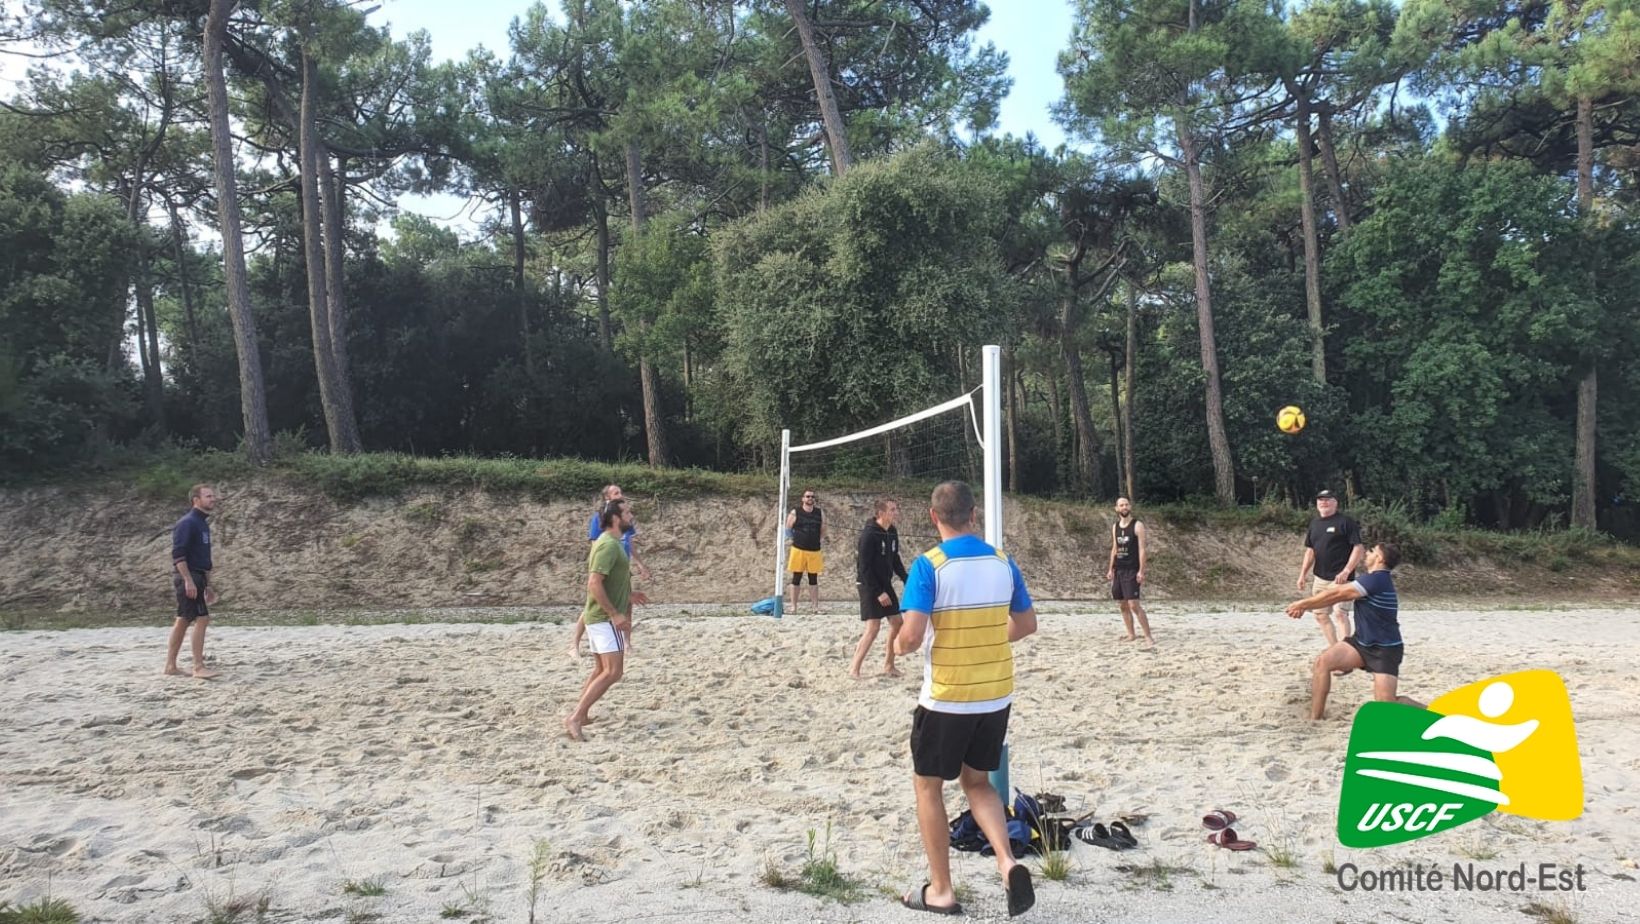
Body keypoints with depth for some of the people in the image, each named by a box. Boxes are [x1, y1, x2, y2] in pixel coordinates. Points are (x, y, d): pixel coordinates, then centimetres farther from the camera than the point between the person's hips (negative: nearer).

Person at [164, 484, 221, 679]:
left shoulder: (203, 524, 17)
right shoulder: (187, 523, -12)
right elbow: (178, 554, -19)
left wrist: (207, 585, 22)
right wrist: (188, 581, -24)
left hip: (197, 577, 9)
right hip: (187, 577, -9)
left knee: (183, 621, 12)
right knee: (202, 619, -11)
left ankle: (171, 665, 18)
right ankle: (198, 667, -8)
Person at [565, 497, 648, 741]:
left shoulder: (610, 543, 14)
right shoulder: (609, 545, -18)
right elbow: (594, 584, -26)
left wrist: (627, 594, 24)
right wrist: (615, 614, -24)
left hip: (601, 617, 11)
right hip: (605, 618, -11)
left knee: (602, 669, 19)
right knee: (613, 672, -14)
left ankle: (582, 713, 25)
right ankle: (574, 719, -17)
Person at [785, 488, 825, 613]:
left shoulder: (820, 513, 7)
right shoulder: (795, 512, -2)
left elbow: (823, 532, 15)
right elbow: (787, 530, 3)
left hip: (815, 551, 3)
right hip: (798, 550, -2)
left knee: (814, 579, 9)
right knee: (796, 579, 2)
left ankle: (815, 605, 13)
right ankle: (794, 606, 7)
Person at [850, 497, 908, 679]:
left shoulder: (892, 532, 4)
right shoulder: (869, 534, -20)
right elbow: (864, 567, -21)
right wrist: (878, 592, -21)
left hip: (885, 584, 8)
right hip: (869, 585, -8)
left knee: (897, 622, 7)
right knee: (873, 626, -12)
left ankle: (888, 665, 20)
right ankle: (854, 669, -3)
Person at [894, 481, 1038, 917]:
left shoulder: (929, 565, -16)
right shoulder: (1002, 562, 0)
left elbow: (911, 637, -22)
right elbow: (1026, 625, 11)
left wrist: (898, 645, 1)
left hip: (945, 698, -5)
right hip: (996, 695, 5)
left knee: (928, 785, 14)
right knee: (977, 782, 21)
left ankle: (940, 891, 20)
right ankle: (1008, 862, 0)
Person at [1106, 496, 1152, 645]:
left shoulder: (1137, 526, -7)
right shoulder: (1115, 527, 11)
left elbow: (1142, 549, -11)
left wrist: (1141, 571, -18)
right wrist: (1110, 569, 12)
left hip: (1132, 571, -7)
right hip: (1118, 570, 7)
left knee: (1133, 605, -14)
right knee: (1122, 605, 8)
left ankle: (1148, 636, -9)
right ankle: (1131, 635, 18)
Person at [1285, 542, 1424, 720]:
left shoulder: (1377, 579, -22)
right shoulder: (1372, 579, 9)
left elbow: (1336, 594, -18)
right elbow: (1335, 591, 5)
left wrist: (1302, 603, -10)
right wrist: (1304, 605, -7)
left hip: (1384, 650, -9)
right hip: (1363, 642, 9)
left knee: (1386, 705, -14)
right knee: (1322, 661, -10)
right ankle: (1314, 719, -6)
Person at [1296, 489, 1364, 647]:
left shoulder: (1346, 522, -8)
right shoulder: (1314, 523, 13)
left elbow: (1359, 548, -13)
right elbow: (1310, 550, 18)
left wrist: (1346, 571, -21)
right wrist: (1302, 574, 12)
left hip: (1340, 578, -8)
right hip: (1320, 578, 8)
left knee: (1340, 614, -15)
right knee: (1320, 614, 11)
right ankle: (1333, 647, 23)